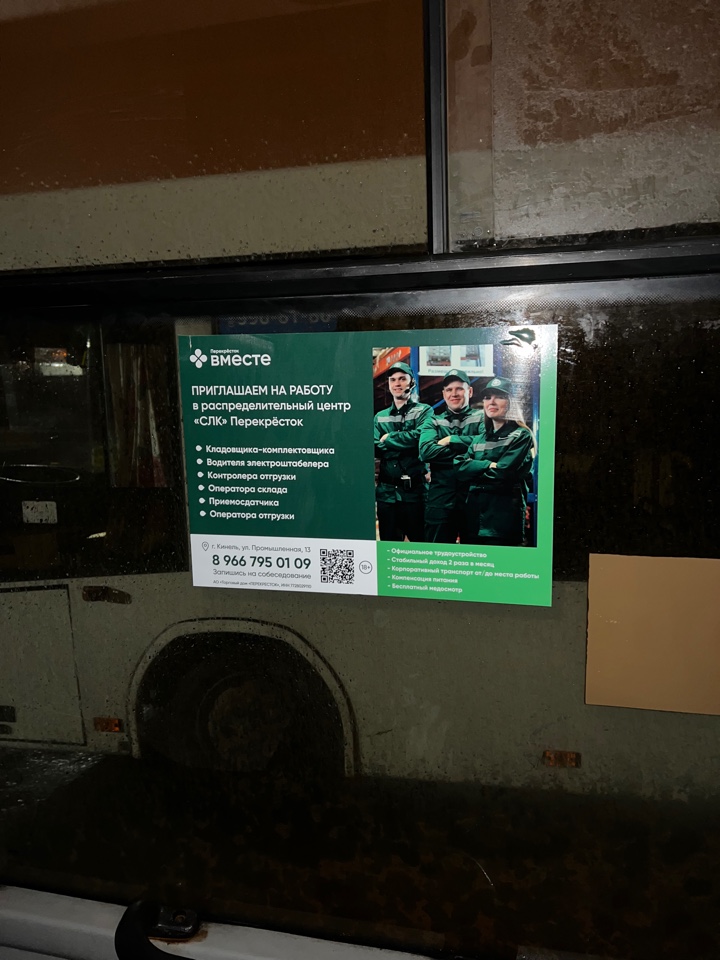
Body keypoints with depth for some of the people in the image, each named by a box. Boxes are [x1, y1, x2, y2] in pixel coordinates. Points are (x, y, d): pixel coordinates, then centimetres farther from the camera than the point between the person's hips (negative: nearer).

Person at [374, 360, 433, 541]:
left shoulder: (424, 411, 4)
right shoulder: (380, 417, 15)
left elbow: (419, 437, -15)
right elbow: (375, 449, 1)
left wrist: (388, 438, -3)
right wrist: (406, 443, -13)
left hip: (415, 490, -4)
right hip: (386, 491, 4)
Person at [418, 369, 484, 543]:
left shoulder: (481, 418, 7)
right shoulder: (434, 422, 11)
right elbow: (426, 451, -9)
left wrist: (451, 440, -11)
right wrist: (466, 450, -13)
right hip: (439, 500, 1)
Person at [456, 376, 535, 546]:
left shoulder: (521, 436, -2)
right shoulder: (480, 438, 17)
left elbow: (503, 473, -14)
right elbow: (462, 467, 2)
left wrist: (476, 470, -1)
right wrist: (489, 465, -12)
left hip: (504, 519, -6)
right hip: (474, 514, 6)